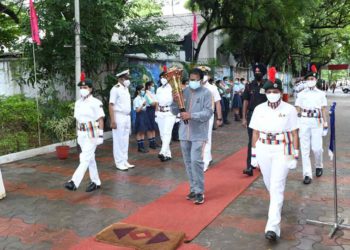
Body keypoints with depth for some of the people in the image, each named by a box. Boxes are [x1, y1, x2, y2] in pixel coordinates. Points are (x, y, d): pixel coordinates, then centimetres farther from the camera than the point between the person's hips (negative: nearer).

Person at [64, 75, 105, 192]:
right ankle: (96, 182, 23)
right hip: (82, 135, 7)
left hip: (92, 135, -7)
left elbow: (100, 119, -12)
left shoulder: (96, 102, -11)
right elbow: (77, 119, 15)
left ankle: (74, 182, -15)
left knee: (85, 159, -11)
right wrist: (78, 134, 16)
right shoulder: (78, 103, 9)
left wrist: (100, 135, -15)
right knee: (90, 158, 13)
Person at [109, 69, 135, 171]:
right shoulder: (115, 89, -11)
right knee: (119, 141, -1)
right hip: (119, 117, -8)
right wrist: (112, 121, -20)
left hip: (127, 117, 8)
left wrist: (129, 118, 14)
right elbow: (111, 105, -15)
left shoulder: (126, 88, 13)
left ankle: (125, 161, 20)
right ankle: (119, 163, 6)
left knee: (125, 141, 12)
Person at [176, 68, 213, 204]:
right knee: (188, 162, 11)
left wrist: (191, 115, -22)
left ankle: (199, 192, 1)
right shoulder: (184, 91, 8)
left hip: (198, 133, -5)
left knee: (196, 161, -11)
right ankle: (193, 189, 24)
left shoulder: (206, 93, -4)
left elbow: (208, 112, -13)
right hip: (184, 132, 5)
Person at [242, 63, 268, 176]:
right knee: (251, 141, -3)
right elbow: (245, 102, 5)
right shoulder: (249, 86, 4)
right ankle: (249, 167, -5)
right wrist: (244, 118, 0)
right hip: (251, 115, 0)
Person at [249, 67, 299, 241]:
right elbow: (255, 133, 7)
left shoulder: (289, 109, -5)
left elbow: (294, 134, -2)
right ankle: (277, 204, 48)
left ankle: (273, 227, -8)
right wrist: (253, 155, 7)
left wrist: (295, 156, -4)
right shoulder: (259, 109, 2)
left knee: (277, 187, -8)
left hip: (282, 151, -3)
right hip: (263, 150, 4)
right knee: (269, 184, 17)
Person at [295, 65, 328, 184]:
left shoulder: (321, 94, 8)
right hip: (304, 122, 1)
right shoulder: (301, 94, 8)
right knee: (305, 149, 0)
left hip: (317, 122, 0)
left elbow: (323, 110, 9)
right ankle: (307, 174, 6)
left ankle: (319, 166, 27)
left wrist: (325, 123, 4)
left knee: (317, 148, -4)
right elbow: (298, 110, 8)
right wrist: (296, 124, 4)